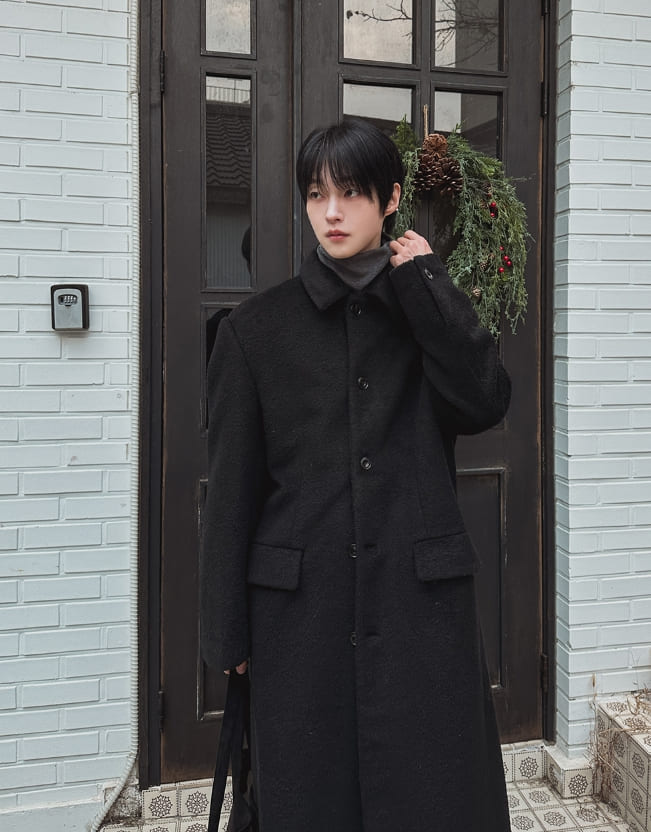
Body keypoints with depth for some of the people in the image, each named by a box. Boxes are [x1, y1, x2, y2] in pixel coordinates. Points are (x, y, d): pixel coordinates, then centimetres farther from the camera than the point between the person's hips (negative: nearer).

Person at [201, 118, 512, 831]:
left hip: (420, 598, 1)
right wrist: (227, 633, 2)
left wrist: (422, 281, -9)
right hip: (302, 606, 0)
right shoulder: (256, 327, 2)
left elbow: (484, 404, -11)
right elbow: (232, 486, 1)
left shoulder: (432, 308, 7)